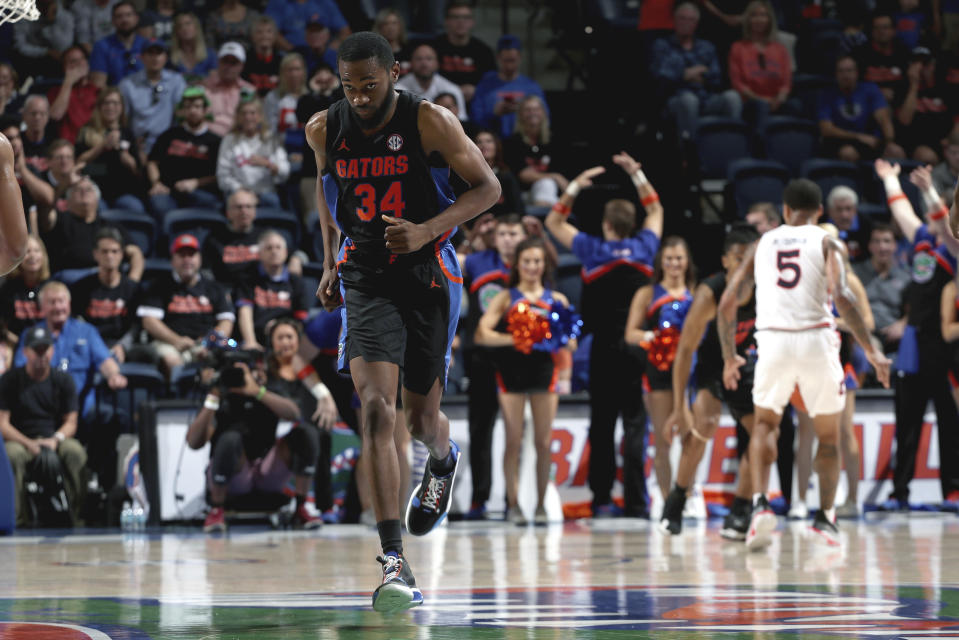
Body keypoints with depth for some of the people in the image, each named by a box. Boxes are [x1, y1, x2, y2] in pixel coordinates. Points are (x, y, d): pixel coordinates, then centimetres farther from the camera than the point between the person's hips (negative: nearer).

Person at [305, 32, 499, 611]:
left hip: (429, 279, -1)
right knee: (376, 407, -18)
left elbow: (488, 187, -7)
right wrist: (331, 261, 14)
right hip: (366, 281, 1)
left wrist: (427, 230, -21)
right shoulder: (325, 129, -3)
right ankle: (394, 560, -22)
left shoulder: (428, 122, -13)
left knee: (421, 417, 10)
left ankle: (443, 460, 51)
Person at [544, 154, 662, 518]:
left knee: (602, 424, 5)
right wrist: (637, 175, 19)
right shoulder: (644, 248, 1)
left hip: (605, 350, -1)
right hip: (639, 349, 1)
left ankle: (602, 499, 5)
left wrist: (575, 187, 4)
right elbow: (655, 211, 22)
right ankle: (635, 502, -8)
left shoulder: (595, 251, -4)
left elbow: (554, 222, 10)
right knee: (635, 423, -1)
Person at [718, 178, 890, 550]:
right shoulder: (825, 242, 7)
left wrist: (729, 358, 24)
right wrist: (871, 351, -8)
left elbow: (727, 303, 12)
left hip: (772, 341, 2)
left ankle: (759, 503, -1)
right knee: (828, 434, 18)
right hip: (816, 340, -2)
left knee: (765, 423, 21)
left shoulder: (763, 244, 15)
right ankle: (826, 516, 12)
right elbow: (841, 297, -10)